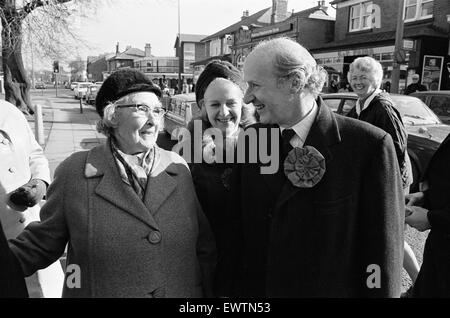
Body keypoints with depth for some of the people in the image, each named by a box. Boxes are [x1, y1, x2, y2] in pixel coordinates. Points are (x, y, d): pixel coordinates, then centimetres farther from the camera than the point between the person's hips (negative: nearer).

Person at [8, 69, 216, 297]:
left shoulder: (179, 169, -6)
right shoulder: (73, 172, -11)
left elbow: (204, 249, -1)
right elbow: (41, 243, -4)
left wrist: (208, 292, 0)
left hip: (182, 292, 2)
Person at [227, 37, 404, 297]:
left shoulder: (370, 146, -19)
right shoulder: (251, 139, -5)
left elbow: (382, 252, -15)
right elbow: (239, 232, -1)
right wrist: (238, 290, 0)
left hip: (333, 289, -3)